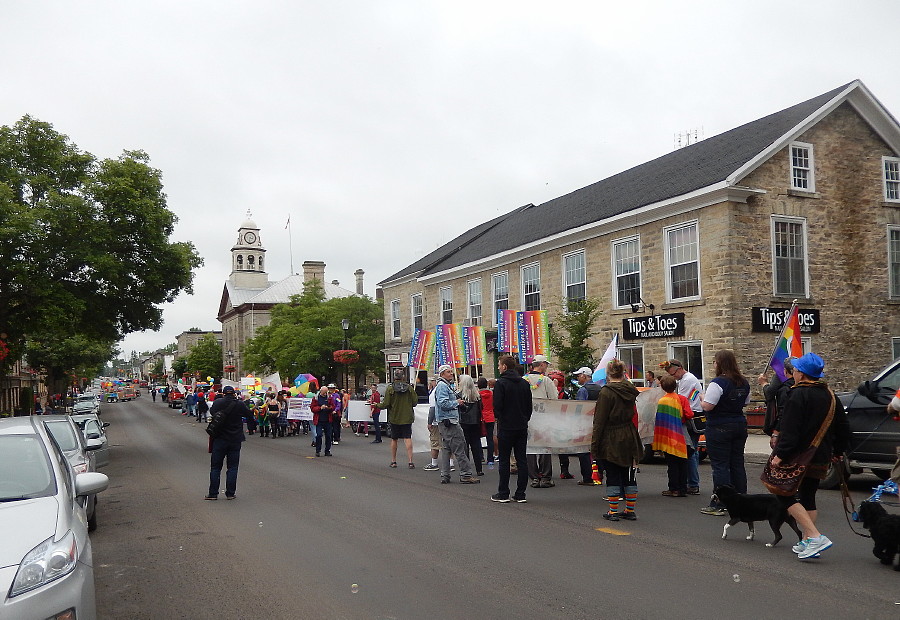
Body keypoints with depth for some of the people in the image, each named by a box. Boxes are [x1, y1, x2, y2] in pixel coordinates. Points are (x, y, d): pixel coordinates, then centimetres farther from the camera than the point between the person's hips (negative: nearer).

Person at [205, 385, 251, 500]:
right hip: (235, 440, 0)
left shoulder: (218, 403, -6)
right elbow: (247, 414, 10)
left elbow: (211, 411, 13)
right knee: (232, 467, 6)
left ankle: (213, 493, 9)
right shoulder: (240, 405, -7)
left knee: (215, 467, 9)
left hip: (219, 439, 0)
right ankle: (230, 493, 6)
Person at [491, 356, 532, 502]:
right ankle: (520, 494, 9)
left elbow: (497, 406, -13)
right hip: (522, 427, 5)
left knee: (504, 461, 3)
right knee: (522, 460, 7)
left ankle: (503, 494, 7)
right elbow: (530, 406, 10)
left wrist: (499, 418, 5)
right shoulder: (525, 383, 7)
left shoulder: (500, 383, -11)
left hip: (506, 427, -5)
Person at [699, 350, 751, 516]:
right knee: (737, 463, 13)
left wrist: (702, 399, -2)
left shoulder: (718, 383, -19)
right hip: (740, 425, 8)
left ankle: (719, 505, 1)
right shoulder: (744, 383, 7)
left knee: (720, 466, -3)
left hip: (719, 428, -7)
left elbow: (707, 406, -21)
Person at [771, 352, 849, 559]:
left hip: (798, 456, -8)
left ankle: (815, 536, -13)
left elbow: (790, 431, -23)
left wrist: (780, 454, -21)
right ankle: (807, 541, 17)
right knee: (808, 497, 17)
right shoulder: (830, 395, 10)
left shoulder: (799, 395, -16)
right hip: (821, 457, 8)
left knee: (784, 494, -2)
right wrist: (838, 452, 27)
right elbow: (842, 427, 17)